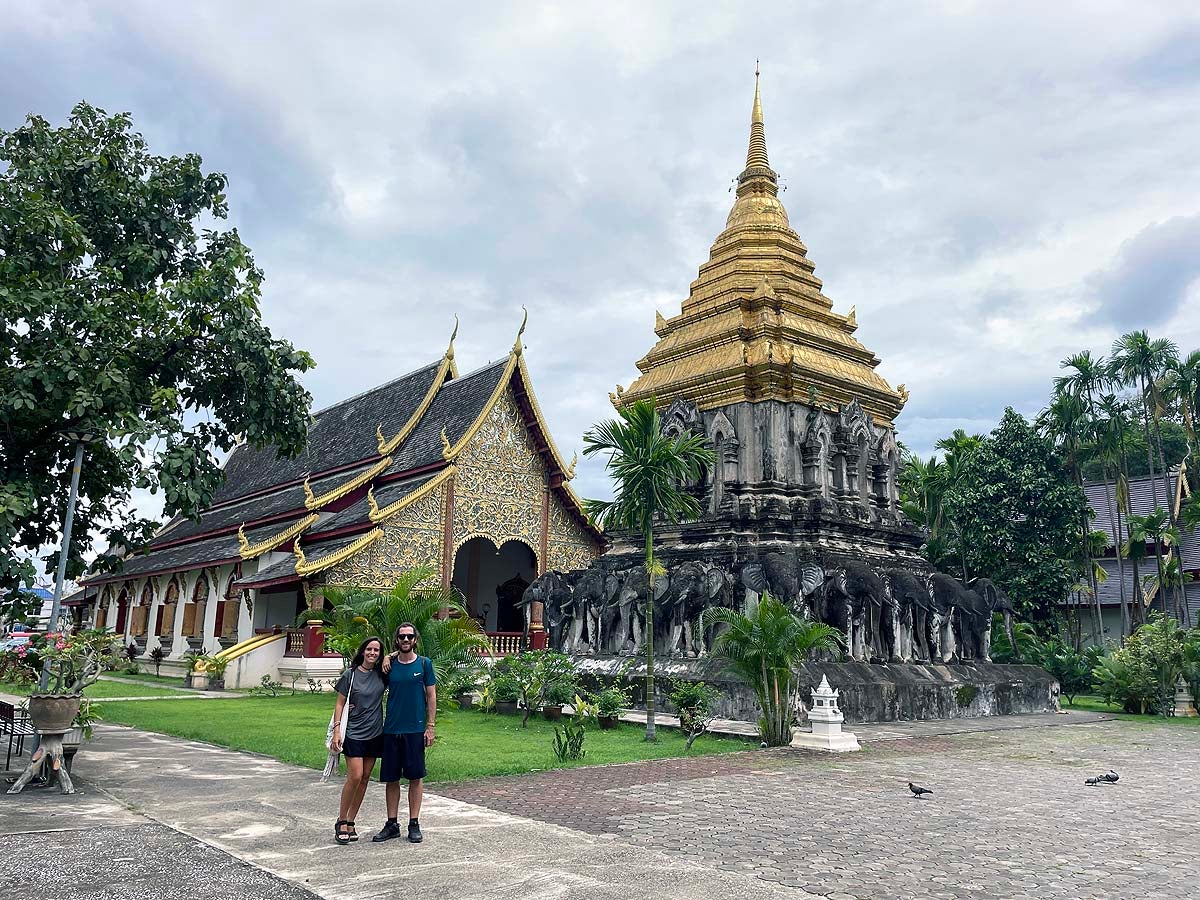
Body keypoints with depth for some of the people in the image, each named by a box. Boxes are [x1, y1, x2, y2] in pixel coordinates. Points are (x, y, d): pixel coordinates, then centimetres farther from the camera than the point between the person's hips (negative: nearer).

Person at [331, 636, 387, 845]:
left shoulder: (382, 674, 4)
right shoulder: (351, 674, -5)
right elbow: (340, 704, -3)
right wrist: (337, 730, -10)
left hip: (374, 733, 4)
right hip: (353, 733, -4)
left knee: (364, 779, 6)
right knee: (355, 776, -13)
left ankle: (350, 823, 16)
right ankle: (341, 822, 2)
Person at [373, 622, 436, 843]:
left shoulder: (424, 663, -1)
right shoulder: (390, 664, 5)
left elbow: (431, 696, 1)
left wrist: (430, 726, -5)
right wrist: (387, 657, 0)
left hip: (415, 729, -2)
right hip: (391, 729, 2)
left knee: (416, 777, 4)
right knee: (391, 778, 8)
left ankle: (414, 824, 14)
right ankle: (392, 824, 19)